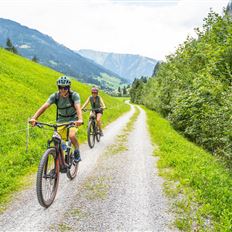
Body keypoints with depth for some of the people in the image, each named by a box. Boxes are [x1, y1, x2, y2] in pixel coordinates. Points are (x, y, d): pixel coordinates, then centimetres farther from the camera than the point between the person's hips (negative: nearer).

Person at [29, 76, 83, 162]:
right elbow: (44, 106, -26)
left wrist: (80, 119, -56)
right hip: (61, 120, 3)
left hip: (73, 120, -3)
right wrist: (34, 118, -41)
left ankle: (77, 151, 0)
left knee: (71, 135, -29)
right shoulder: (55, 96, -16)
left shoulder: (74, 95, -21)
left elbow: (78, 108, -36)